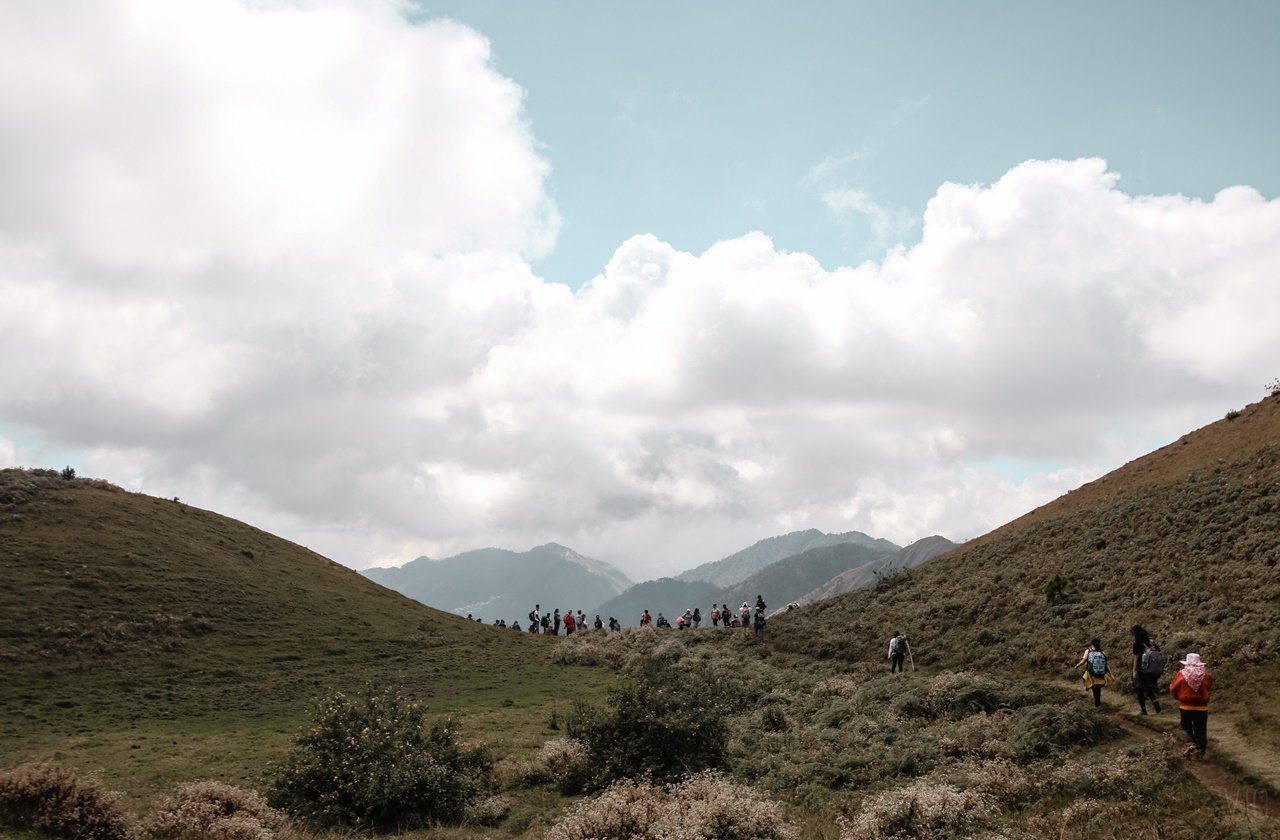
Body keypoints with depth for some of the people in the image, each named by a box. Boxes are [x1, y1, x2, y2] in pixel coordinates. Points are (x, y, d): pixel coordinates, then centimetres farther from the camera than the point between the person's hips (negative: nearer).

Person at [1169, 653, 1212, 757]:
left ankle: (1190, 743, -6)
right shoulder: (1205, 675, -6)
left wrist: (1178, 697, 16)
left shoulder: (1181, 674, -9)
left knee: (1187, 726, 15)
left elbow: (1173, 689, -3)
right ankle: (1200, 750, 9)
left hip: (1185, 706, -1)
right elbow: (1208, 687, 9)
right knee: (1200, 729, 8)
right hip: (1201, 707, 1)